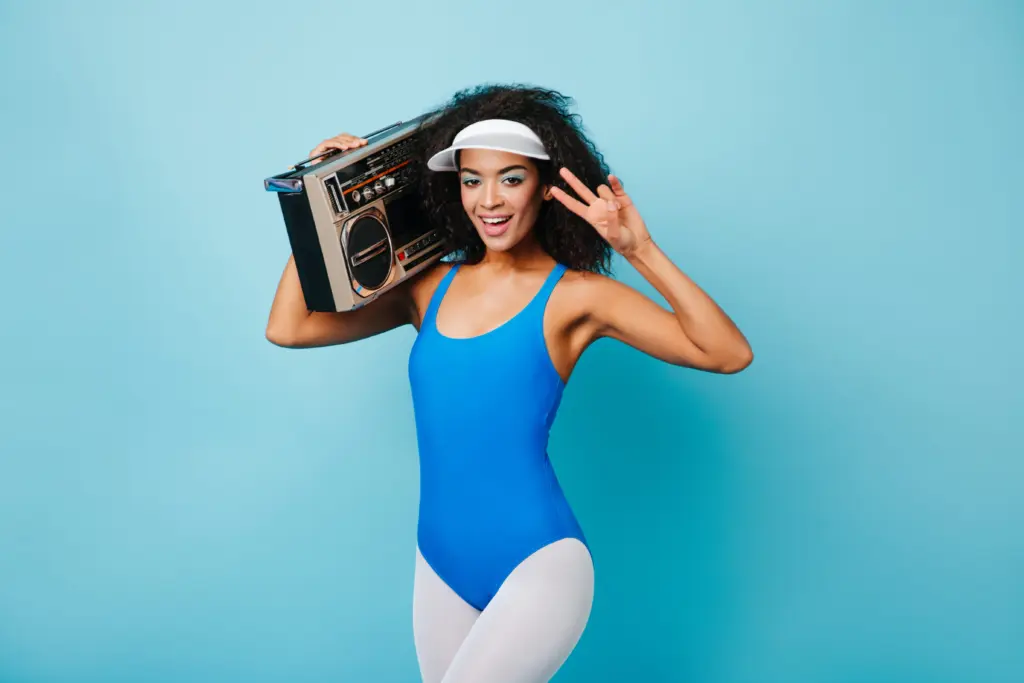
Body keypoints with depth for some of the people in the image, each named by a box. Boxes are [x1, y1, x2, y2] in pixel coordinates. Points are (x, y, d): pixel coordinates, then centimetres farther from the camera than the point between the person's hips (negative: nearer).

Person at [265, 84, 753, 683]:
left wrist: (643, 252, -18)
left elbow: (729, 354, -13)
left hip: (539, 563, -5)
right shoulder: (428, 286, 6)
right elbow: (288, 328, 2)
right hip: (441, 564, 5)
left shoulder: (574, 295, -5)